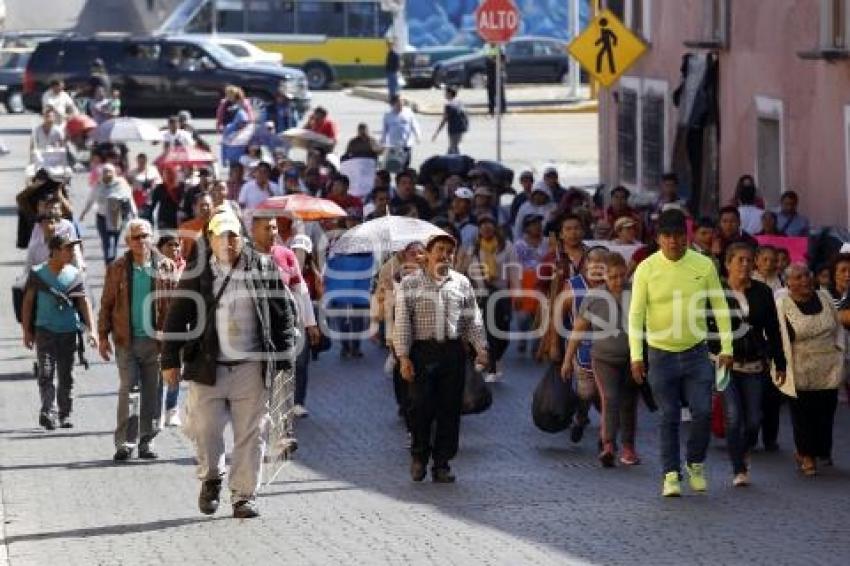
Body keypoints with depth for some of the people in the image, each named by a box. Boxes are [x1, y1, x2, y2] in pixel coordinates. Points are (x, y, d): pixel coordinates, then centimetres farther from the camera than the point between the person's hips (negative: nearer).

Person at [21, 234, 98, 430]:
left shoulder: (74, 274, 4)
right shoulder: (38, 274, -1)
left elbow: (84, 302, 3)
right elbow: (27, 302, 5)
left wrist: (91, 330, -6)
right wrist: (27, 331, 2)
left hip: (68, 331, 2)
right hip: (45, 330, -2)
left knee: (66, 375, 7)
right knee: (46, 372, -13)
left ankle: (65, 414, 16)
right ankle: (48, 412, -18)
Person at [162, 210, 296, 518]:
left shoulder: (263, 269, 5)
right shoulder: (197, 273, 4)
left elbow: (284, 314, 8)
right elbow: (177, 317, 5)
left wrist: (283, 360, 3)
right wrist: (170, 360, 0)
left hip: (251, 367, 0)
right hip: (207, 367, 0)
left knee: (250, 435, 1)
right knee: (205, 429, -2)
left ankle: (245, 495, 10)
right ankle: (211, 478, 25)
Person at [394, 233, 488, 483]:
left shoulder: (461, 283, 13)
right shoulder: (410, 284, 4)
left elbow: (473, 319, 13)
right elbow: (402, 322, 0)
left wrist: (481, 348, 1)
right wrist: (404, 357, -7)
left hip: (453, 352, 3)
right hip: (423, 352, -3)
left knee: (449, 409, 2)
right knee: (421, 406, -6)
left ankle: (442, 463, 9)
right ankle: (419, 455, 16)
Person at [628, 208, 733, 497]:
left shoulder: (704, 265, -4)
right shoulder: (647, 269, -7)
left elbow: (720, 307, 4)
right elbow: (636, 314, -6)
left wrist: (726, 348, 0)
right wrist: (636, 356, -13)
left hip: (696, 352, 1)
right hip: (661, 354, -1)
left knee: (703, 412, -6)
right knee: (669, 418, 3)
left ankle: (695, 465, 17)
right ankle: (671, 474, 12)